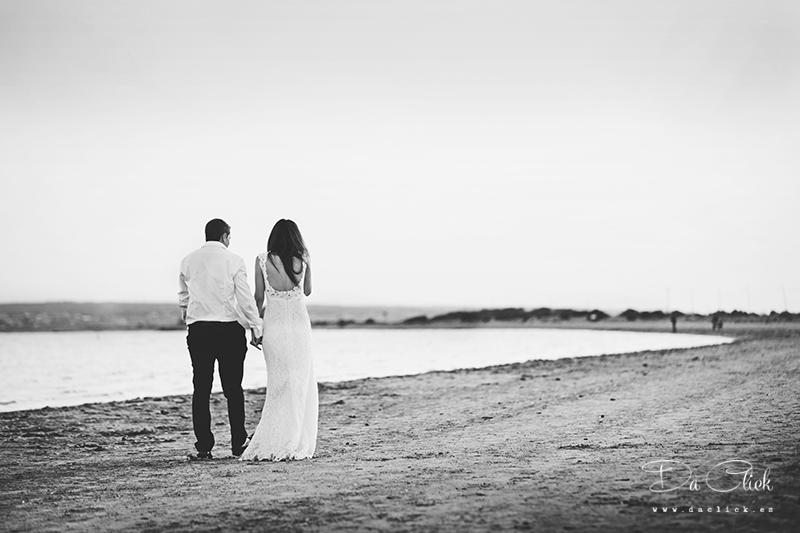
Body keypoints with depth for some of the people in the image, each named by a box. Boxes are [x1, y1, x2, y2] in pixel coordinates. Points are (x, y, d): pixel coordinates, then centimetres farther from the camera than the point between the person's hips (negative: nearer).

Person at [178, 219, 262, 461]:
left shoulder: (188, 261, 7)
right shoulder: (233, 260, -5)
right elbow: (245, 298, -6)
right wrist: (256, 328, 2)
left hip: (197, 329, 3)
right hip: (228, 330, -2)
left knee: (201, 389, 4)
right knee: (233, 389, 6)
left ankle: (203, 446, 2)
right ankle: (238, 443, 10)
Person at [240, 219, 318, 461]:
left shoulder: (262, 260, -2)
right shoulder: (303, 260, 0)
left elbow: (259, 297, 4)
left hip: (273, 326, 1)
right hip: (299, 325, -1)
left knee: (280, 384, 8)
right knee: (300, 386, 5)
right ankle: (297, 445, -1)